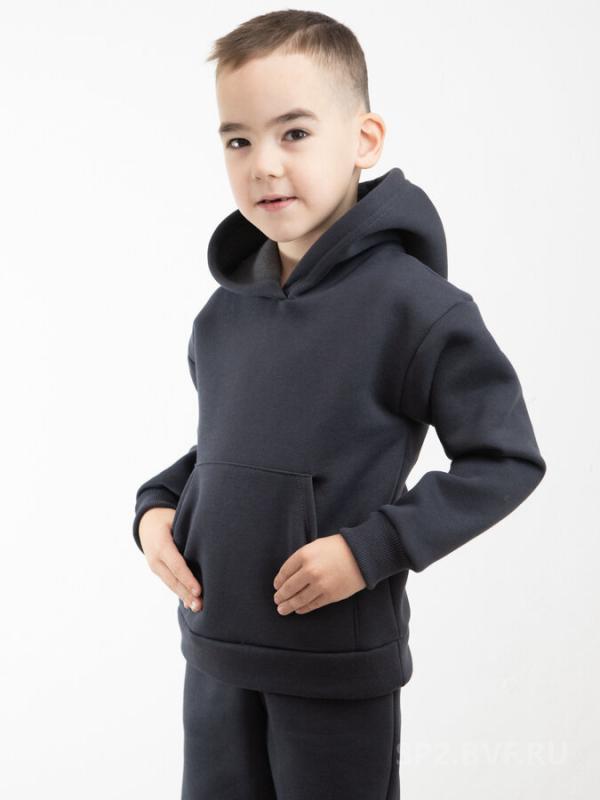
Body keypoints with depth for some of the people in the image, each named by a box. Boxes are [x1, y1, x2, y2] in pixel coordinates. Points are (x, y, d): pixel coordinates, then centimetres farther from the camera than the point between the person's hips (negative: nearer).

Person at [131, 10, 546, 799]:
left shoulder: (411, 304, -17)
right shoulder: (226, 310, 3)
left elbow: (507, 460, -14)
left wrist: (371, 547, -20)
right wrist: (158, 504, 0)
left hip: (338, 663, -5)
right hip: (216, 646, 6)